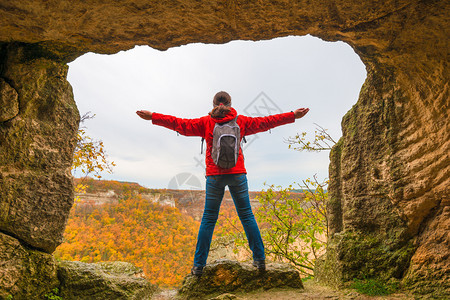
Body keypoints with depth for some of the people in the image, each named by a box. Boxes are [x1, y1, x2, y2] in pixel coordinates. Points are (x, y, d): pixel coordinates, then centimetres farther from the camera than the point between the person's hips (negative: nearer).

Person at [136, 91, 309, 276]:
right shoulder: (240, 121, 8)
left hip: (214, 176, -1)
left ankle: (198, 265, 10)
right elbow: (266, 122, 10)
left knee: (208, 219, 6)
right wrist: (293, 115, 18)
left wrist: (153, 117, 8)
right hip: (237, 174, 1)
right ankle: (260, 259, 14)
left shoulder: (206, 122, 5)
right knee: (246, 216, 10)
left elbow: (180, 124, 2)